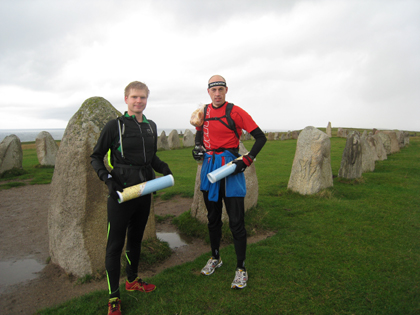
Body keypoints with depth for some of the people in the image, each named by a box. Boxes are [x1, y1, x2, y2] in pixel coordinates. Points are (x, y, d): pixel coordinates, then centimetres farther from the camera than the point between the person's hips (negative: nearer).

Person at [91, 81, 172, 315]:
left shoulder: (151, 126, 8)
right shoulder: (115, 126, -7)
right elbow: (96, 157, -2)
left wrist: (163, 168, 1)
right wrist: (107, 177, -18)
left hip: (144, 192, 6)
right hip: (121, 193, -5)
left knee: (136, 238, 20)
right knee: (115, 244, 4)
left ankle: (133, 280, 41)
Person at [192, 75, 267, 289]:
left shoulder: (235, 112, -10)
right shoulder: (203, 112, 7)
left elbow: (260, 137, -9)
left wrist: (246, 161, -17)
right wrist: (197, 147, 7)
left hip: (230, 167, -5)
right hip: (209, 167, 6)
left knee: (236, 221, -2)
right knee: (213, 217, 16)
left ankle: (241, 269, 13)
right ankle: (215, 258, 35)